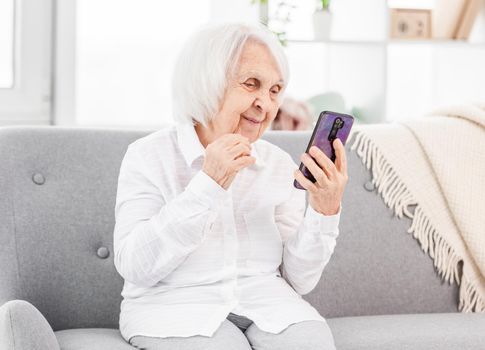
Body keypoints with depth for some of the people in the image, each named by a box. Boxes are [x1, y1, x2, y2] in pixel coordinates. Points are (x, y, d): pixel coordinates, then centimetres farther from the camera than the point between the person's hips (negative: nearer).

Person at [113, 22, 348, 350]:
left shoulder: (280, 164, 5)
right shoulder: (149, 156, -4)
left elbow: (299, 280, 2)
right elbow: (136, 267, -17)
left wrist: (325, 211, -15)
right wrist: (207, 185, -22)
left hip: (265, 302, 3)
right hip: (175, 307, -3)